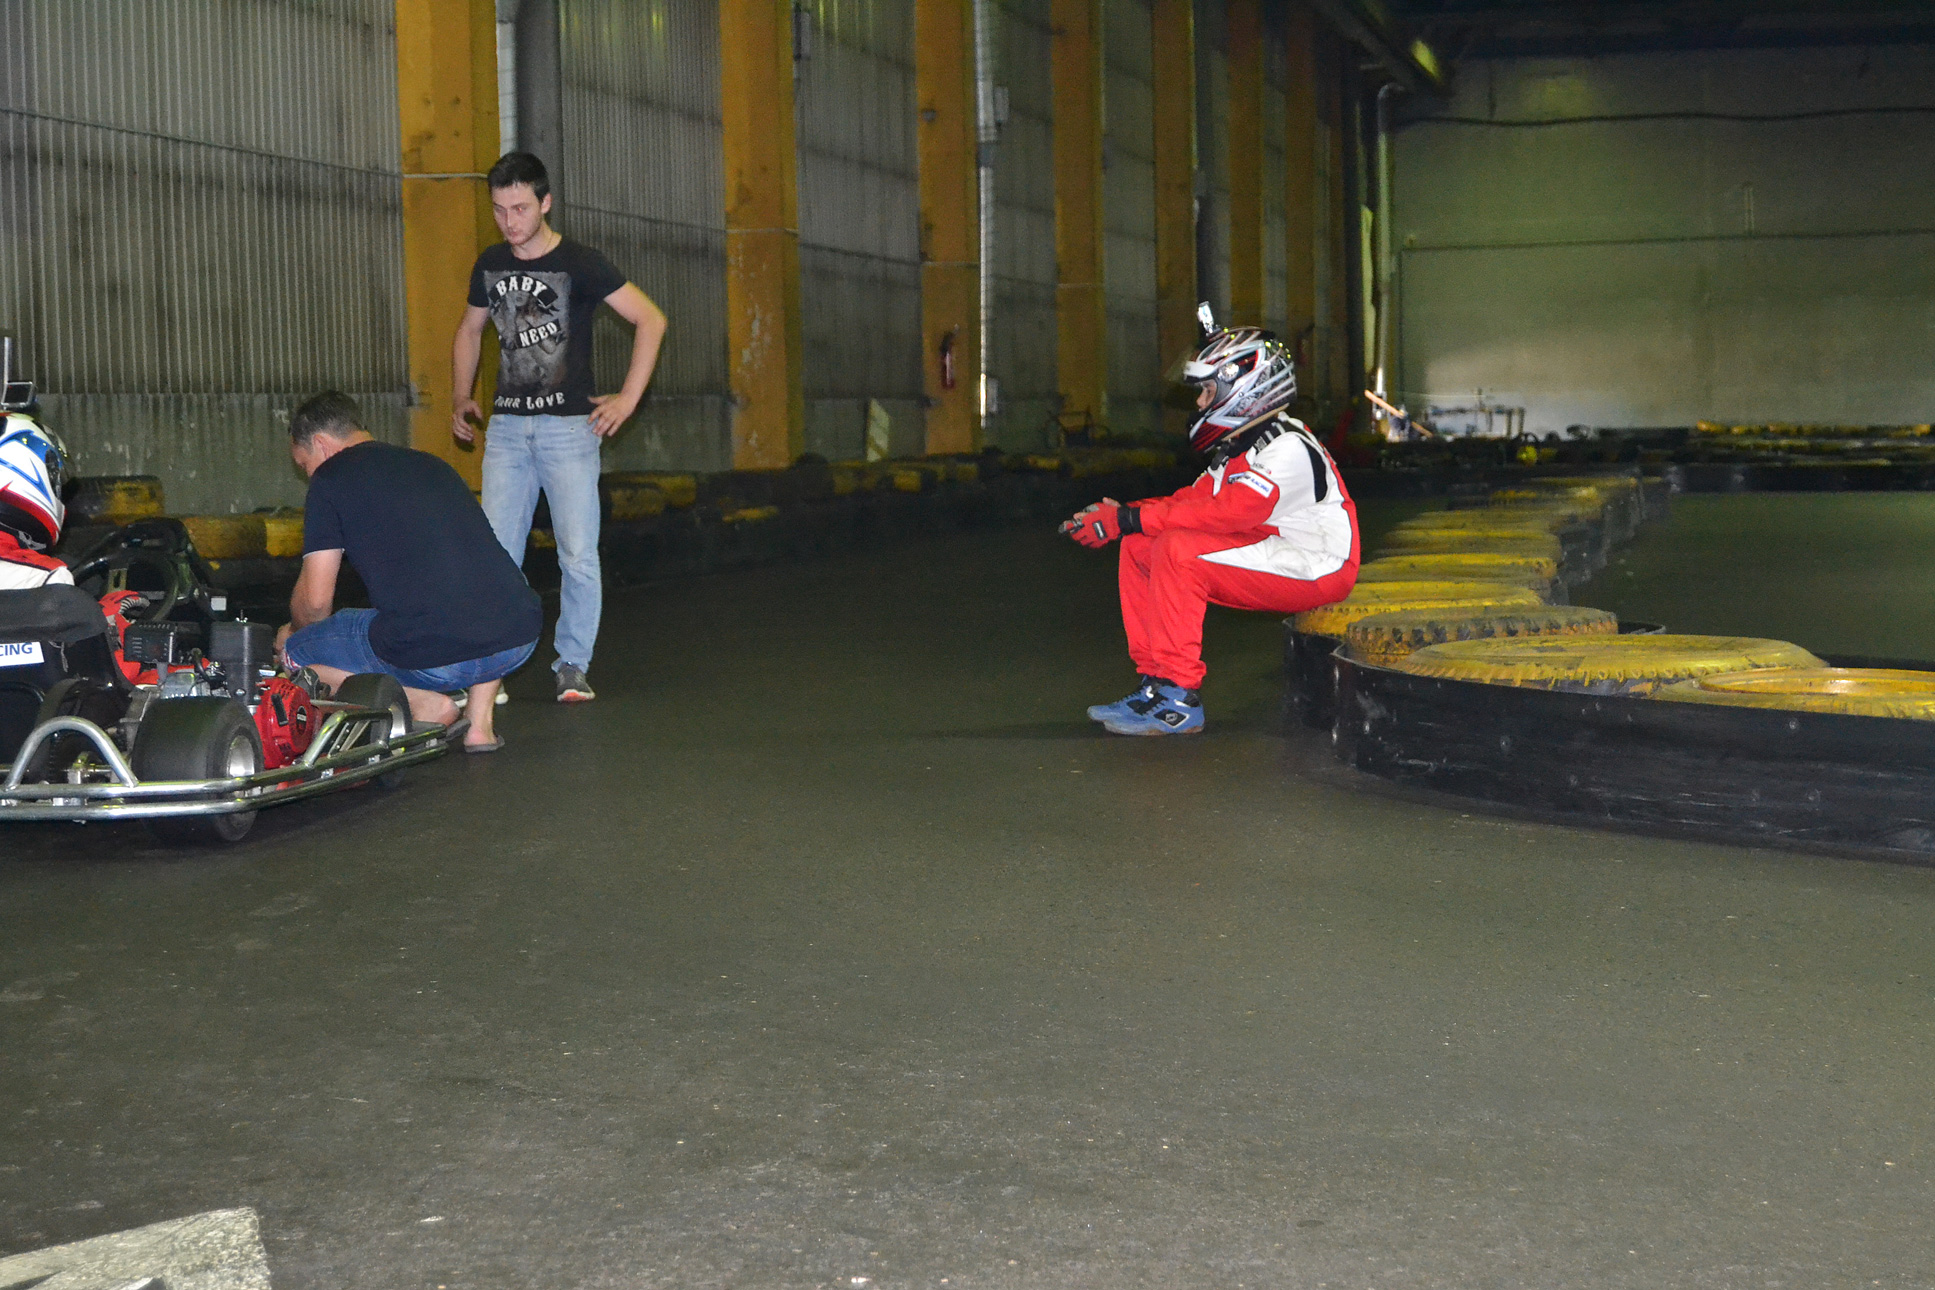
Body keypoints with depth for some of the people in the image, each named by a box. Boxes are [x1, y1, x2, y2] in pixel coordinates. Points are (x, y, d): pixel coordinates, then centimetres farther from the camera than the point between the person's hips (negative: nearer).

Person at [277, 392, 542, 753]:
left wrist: (294, 632, 32)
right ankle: (480, 722, 21)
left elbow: (315, 600, 7)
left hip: (434, 660, -5)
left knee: (296, 652, 17)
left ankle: (424, 701, 2)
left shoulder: (331, 478, 7)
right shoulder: (434, 465, 26)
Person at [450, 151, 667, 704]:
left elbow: (650, 319, -5)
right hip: (506, 426, 4)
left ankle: (572, 666, 7)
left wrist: (628, 398, -9)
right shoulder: (490, 264, 10)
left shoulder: (578, 264, -6)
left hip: (569, 426, -4)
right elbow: (471, 330, 26)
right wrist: (461, 397, 14)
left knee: (578, 555, -4)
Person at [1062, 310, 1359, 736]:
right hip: (1265, 556, 10)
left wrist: (1128, 520, -27)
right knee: (1138, 547, -1)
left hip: (1314, 570, -10)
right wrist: (1115, 514, -8)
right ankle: (1154, 681, 0)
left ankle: (1180, 702, -24)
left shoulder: (1289, 449, -18)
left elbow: (1226, 513, -28)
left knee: (1177, 551, -28)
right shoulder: (1240, 448, 15)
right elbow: (1193, 500, 8)